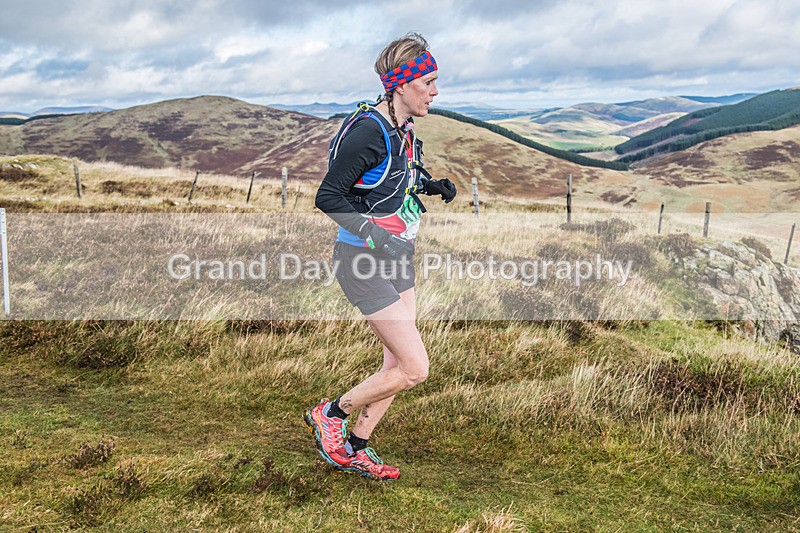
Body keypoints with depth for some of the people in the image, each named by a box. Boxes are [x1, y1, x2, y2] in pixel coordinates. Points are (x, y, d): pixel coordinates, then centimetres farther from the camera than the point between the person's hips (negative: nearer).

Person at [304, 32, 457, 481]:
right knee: (416, 368, -8)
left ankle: (356, 449, 28)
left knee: (398, 364, 12)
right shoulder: (368, 131, -21)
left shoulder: (404, 128, 6)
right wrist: (378, 237, -28)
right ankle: (330, 414, 13)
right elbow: (328, 197, -20)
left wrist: (432, 186, 6)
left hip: (397, 258, 9)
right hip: (364, 262, -9)